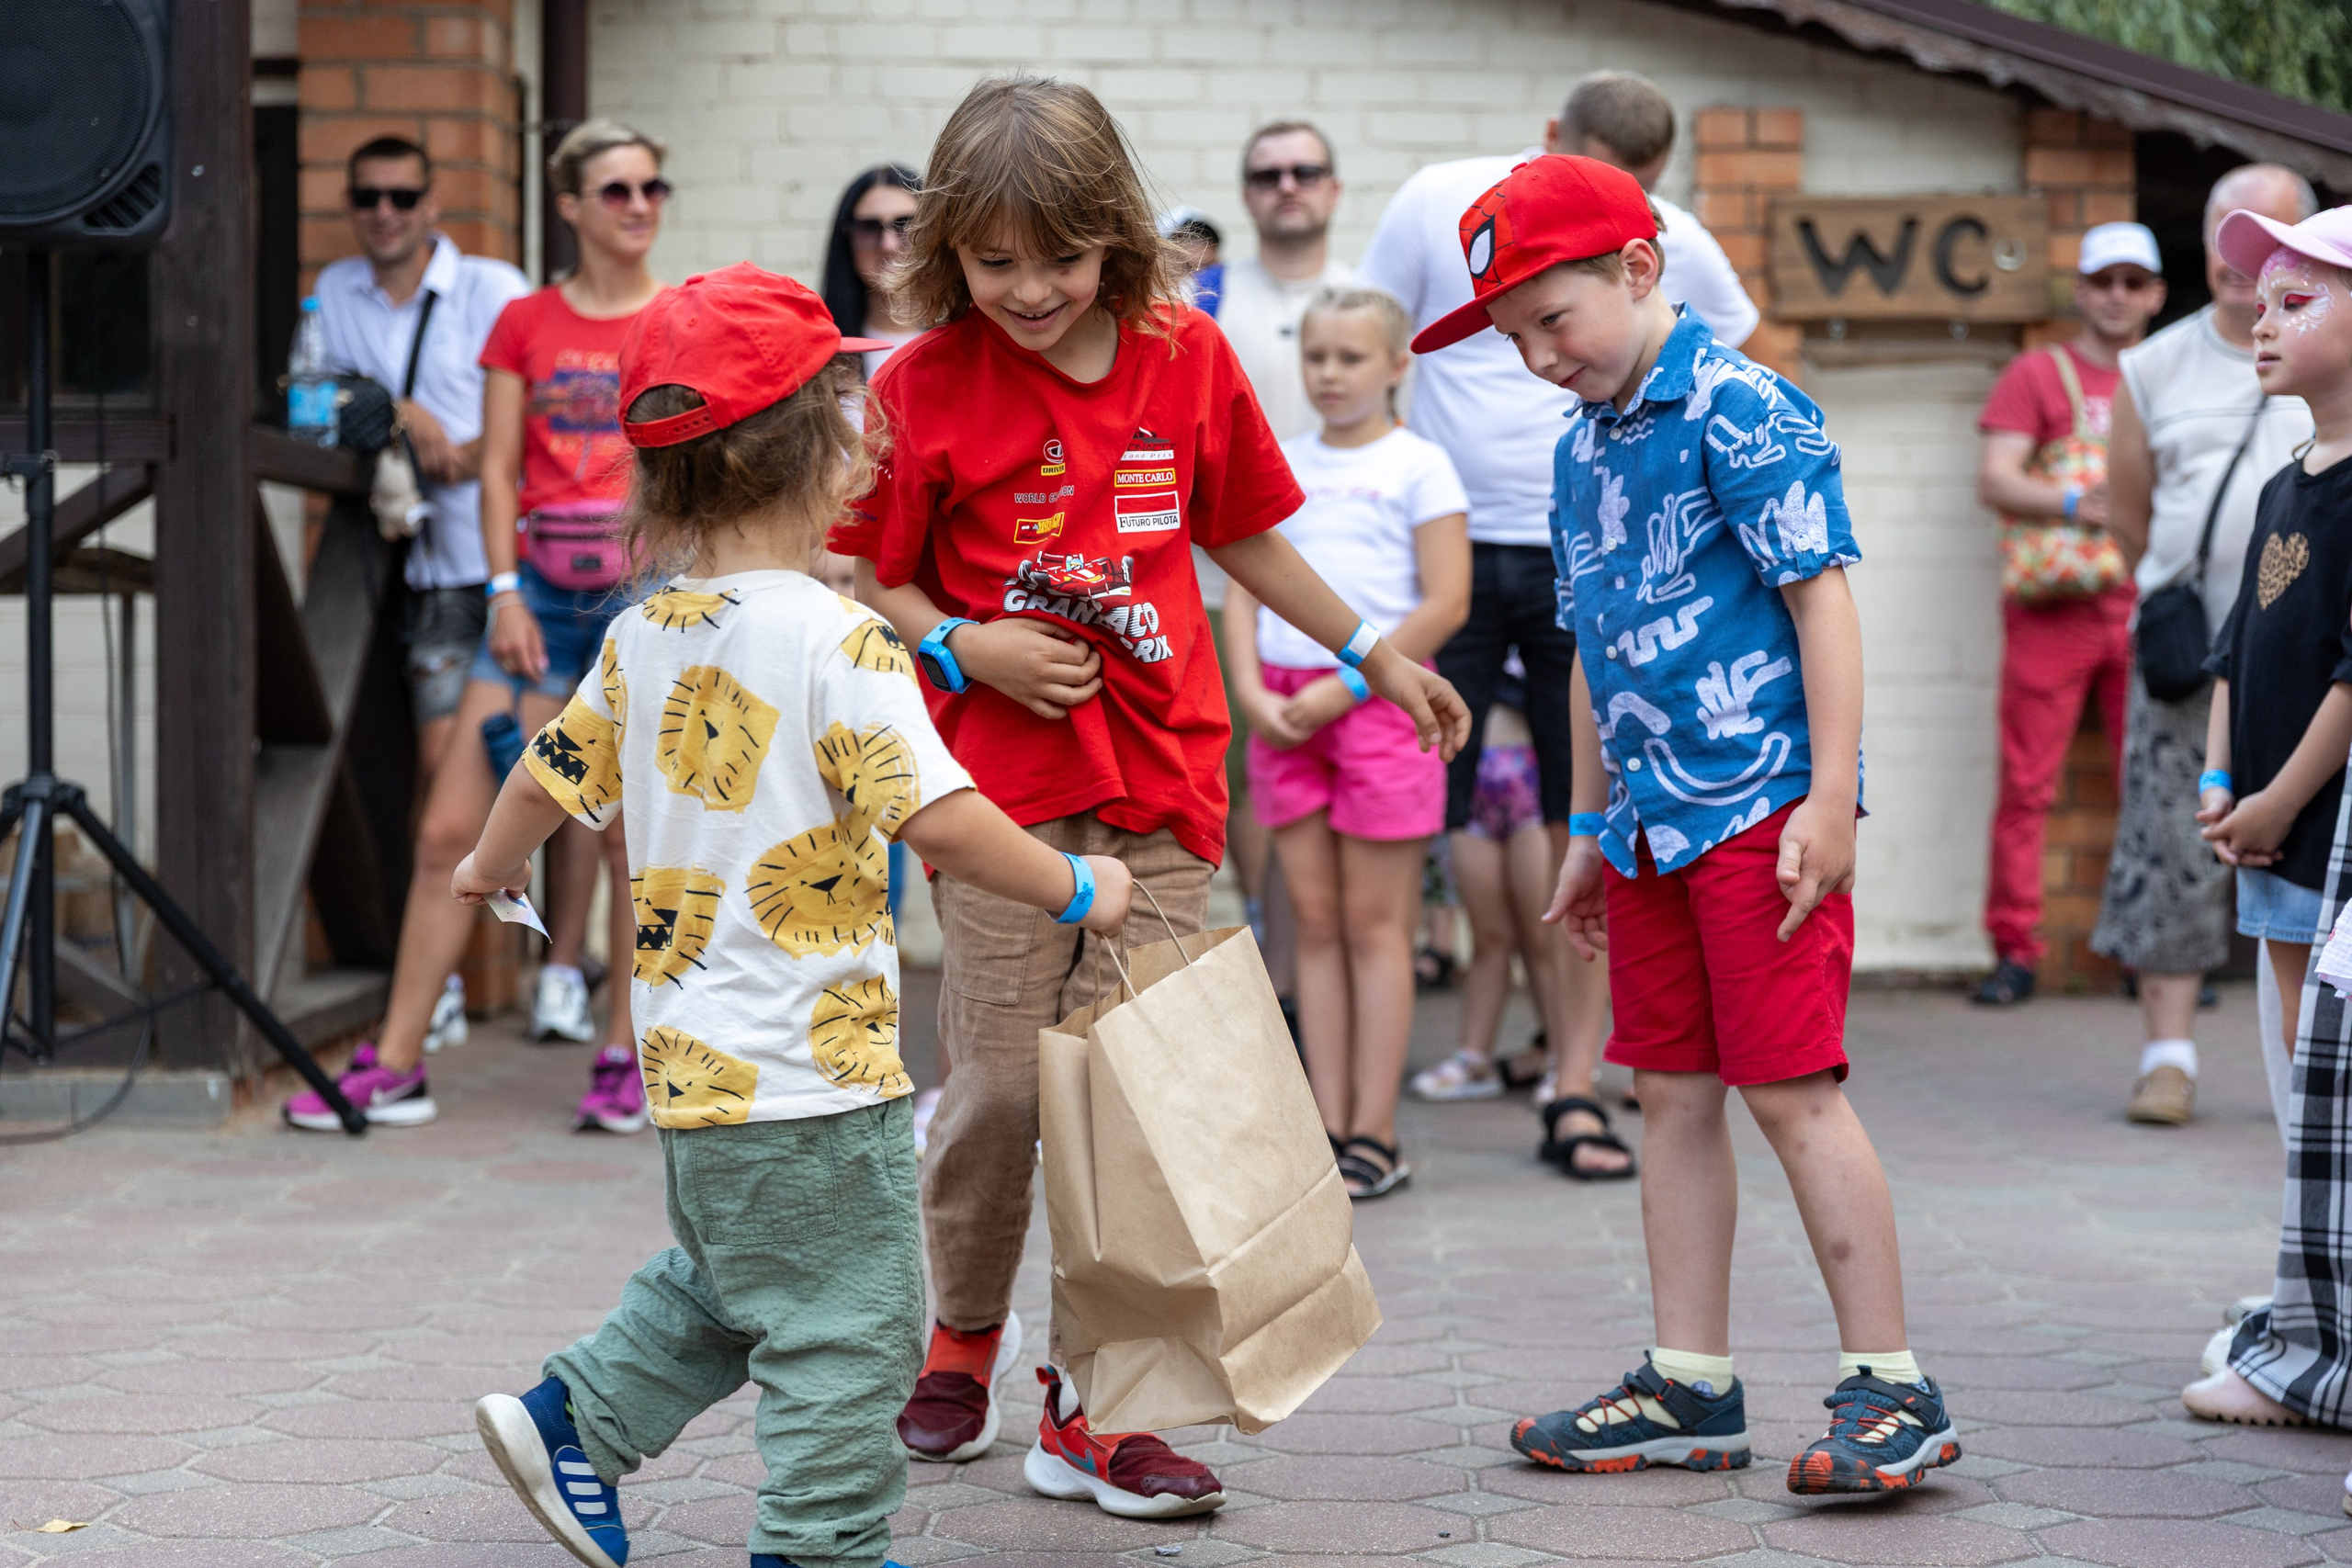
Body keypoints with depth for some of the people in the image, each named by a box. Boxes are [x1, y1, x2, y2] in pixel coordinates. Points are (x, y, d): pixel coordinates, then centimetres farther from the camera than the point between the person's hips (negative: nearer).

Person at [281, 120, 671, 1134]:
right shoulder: (524, 324, 9)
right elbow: (498, 470, 7)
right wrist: (506, 591, -4)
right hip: (542, 591, 2)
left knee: (633, 837, 0)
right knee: (451, 828, -3)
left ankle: (624, 1060, 13)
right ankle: (394, 1065, 3)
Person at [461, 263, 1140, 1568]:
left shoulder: (645, 637, 6)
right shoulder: (837, 642, -18)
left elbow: (548, 778, 18)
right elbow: (938, 819, -23)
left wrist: (491, 864, 39)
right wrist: (1075, 891, -9)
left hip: (692, 1056, 8)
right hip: (814, 1067, -8)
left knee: (727, 1283, 27)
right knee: (848, 1325, 3)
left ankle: (570, 1421, 28)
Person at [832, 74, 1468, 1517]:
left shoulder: (1188, 357, 3)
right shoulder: (925, 386, -4)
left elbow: (1247, 538, 18)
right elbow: (870, 583, 4)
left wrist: (1377, 655, 22)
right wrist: (965, 648, -13)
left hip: (1159, 776, 2)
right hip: (998, 782, -2)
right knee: (1004, 1083, -1)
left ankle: (1092, 1398, 7)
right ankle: (966, 1332, 26)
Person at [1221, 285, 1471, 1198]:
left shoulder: (1418, 466, 0)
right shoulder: (1279, 465, 13)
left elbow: (1445, 604, -7)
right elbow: (1243, 587, 11)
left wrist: (1344, 687, -12)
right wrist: (1253, 691, -5)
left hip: (1377, 695, -4)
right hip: (1282, 703, 4)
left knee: (1373, 922, -1)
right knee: (1315, 921, 5)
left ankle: (1374, 1136, 2)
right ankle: (1327, 1127, 8)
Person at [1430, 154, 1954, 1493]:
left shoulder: (1740, 410, -10)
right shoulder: (1584, 449, 14)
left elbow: (1823, 599, -13)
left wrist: (1830, 799, -18)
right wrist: (1592, 828, 23)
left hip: (1762, 808, -8)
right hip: (1652, 819, 8)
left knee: (1791, 1088, -8)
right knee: (1673, 1094, 9)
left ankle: (1892, 1387, -1)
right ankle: (1694, 1387, 17)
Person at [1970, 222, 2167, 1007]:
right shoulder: (2038, 375, 7)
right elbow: (1994, 479, -5)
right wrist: (2077, 505, -21)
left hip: (2144, 609, 3)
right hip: (2052, 612, -3)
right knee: (2027, 784, -5)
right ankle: (2015, 951, 0)